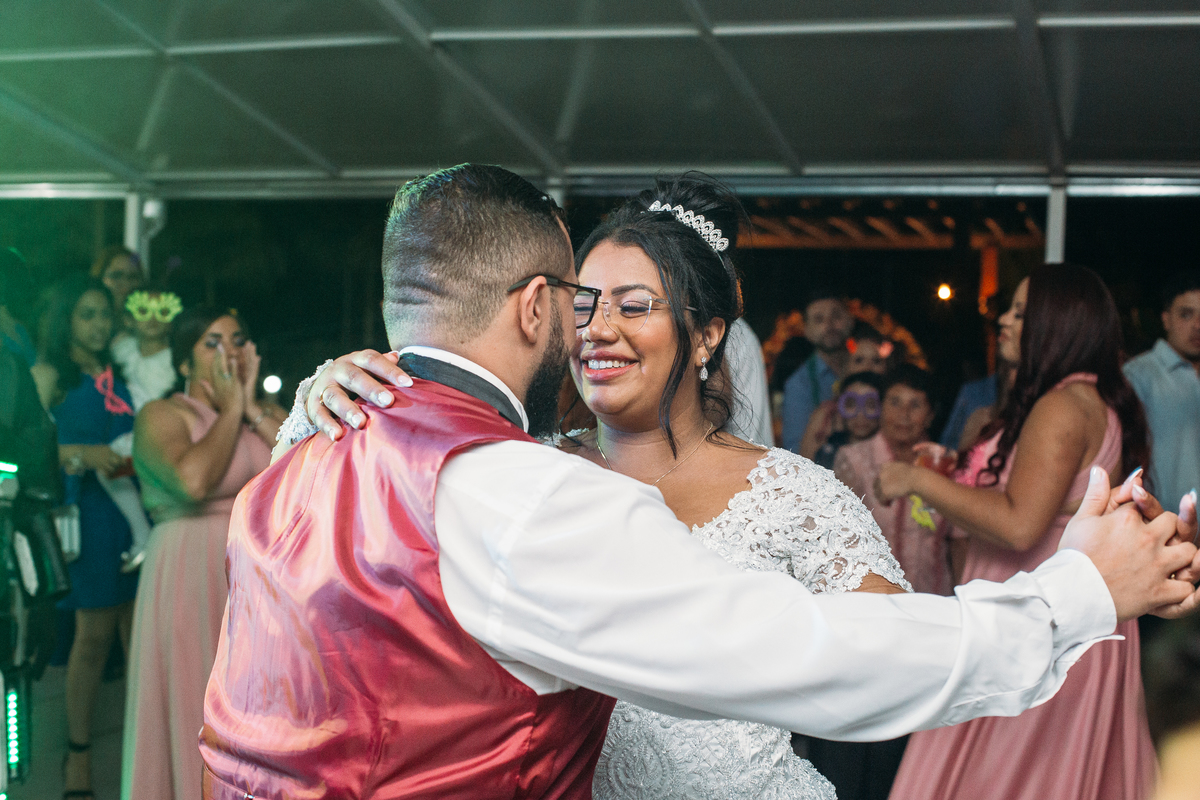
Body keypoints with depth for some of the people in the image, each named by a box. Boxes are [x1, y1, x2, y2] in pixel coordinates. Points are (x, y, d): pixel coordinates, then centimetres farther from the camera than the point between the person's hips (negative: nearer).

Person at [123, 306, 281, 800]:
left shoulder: (268, 414, 13)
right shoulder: (162, 416, -3)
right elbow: (193, 479, -23)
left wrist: (253, 410, -5)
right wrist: (230, 410, -10)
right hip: (193, 585, -5)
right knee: (196, 710, 0)